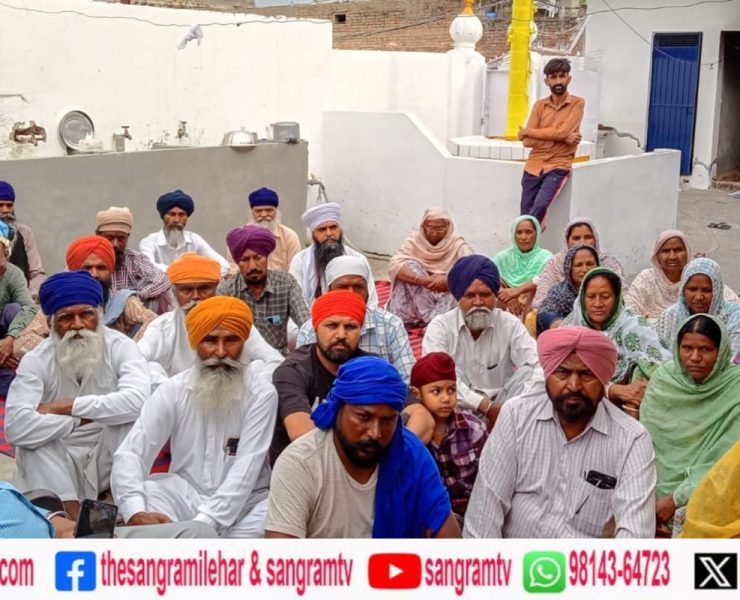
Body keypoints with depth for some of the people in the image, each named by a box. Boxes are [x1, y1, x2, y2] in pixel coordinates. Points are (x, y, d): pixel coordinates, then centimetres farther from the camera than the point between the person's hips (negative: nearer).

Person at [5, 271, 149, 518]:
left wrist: (64, 407, -27)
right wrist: (80, 419, -23)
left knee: (130, 414, -27)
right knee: (32, 435, -28)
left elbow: (138, 400, -33)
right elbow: (15, 427, -27)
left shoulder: (120, 347, -12)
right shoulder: (36, 360, -11)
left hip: (110, 457, -1)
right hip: (60, 463, 1)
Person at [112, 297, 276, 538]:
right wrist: (136, 512, -32)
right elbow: (130, 454, -12)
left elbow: (246, 469, -19)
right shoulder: (173, 390, -4)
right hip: (185, 494, 1)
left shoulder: (260, 393, -11)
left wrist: (203, 522, -31)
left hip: (244, 501, -1)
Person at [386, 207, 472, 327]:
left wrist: (449, 280, -34)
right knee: (410, 265, -24)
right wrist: (424, 280, -34)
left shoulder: (457, 243, -3)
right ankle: (431, 318, -32)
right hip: (417, 297, 0)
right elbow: (394, 266, -21)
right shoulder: (414, 240, -4)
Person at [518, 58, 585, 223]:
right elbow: (527, 141, -3)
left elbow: (561, 132, -14)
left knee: (540, 206, -26)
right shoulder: (539, 105, 8)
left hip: (558, 167, -4)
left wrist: (528, 131, -4)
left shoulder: (577, 103, 0)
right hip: (534, 166, 4)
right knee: (525, 216, 3)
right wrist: (561, 138, -13)